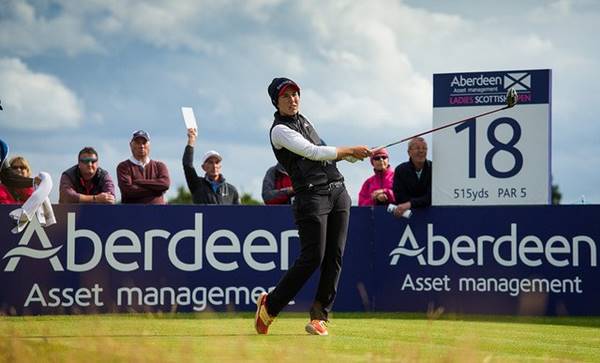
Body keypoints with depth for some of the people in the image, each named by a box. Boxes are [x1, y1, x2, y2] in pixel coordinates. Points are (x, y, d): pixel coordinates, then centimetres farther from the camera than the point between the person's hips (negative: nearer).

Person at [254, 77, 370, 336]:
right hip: (312, 196, -8)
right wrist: (350, 150, -9)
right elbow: (313, 152, -14)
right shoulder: (280, 130, -6)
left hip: (338, 191, 8)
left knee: (335, 257, 0)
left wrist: (357, 155, 9)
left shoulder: (302, 121, 20)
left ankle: (319, 316, 2)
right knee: (312, 258, -12)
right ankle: (270, 305, 4)